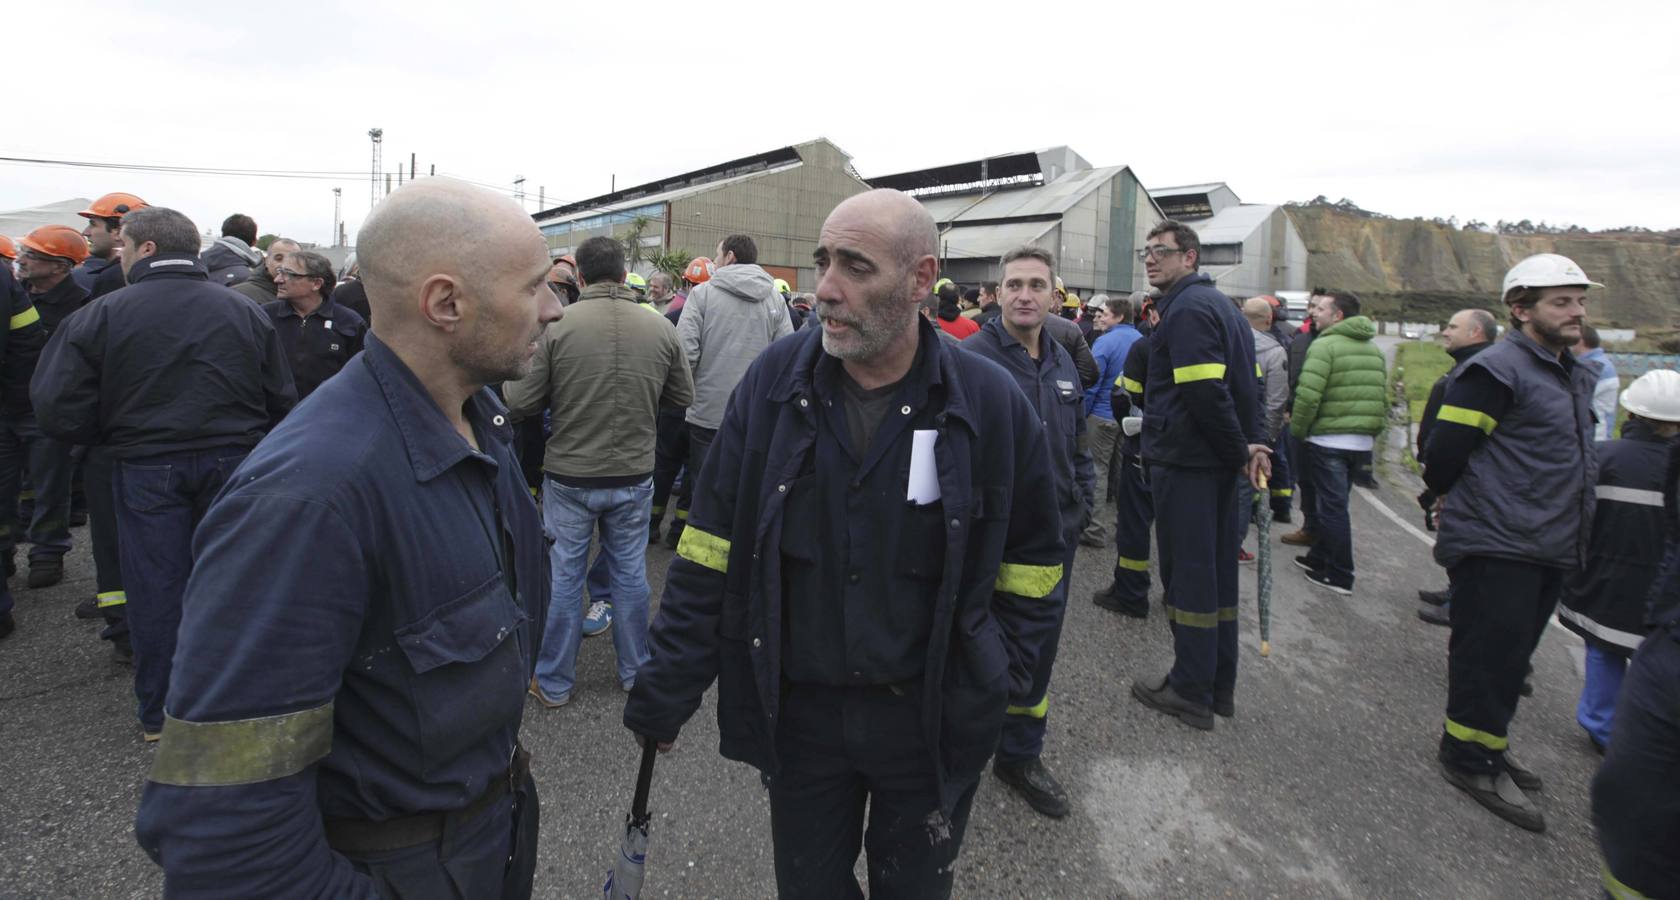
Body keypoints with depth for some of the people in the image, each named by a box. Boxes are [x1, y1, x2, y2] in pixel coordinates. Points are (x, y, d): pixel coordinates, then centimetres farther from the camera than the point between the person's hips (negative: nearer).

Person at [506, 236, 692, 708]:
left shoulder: (556, 326, -14)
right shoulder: (662, 329, -6)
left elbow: (520, 404, -11)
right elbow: (682, 398, 5)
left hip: (569, 476, -2)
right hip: (634, 475, 2)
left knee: (565, 576, 11)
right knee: (630, 573, 16)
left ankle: (554, 682, 25)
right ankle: (635, 672, 30)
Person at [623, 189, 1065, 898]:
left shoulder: (991, 403, -12)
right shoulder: (774, 382, -9)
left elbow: (1032, 559, 2)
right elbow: (711, 547, -5)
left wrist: (999, 677, -4)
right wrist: (669, 688, -4)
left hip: (929, 721, 0)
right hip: (797, 710, 1)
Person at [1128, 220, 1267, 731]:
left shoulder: (1187, 309, -13)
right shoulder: (1222, 305, 18)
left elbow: (1206, 392, -22)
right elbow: (1247, 384, 17)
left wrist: (1239, 450, -13)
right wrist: (1249, 445, 9)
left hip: (1184, 461, -9)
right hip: (1218, 462, 10)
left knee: (1187, 573, -2)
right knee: (1218, 569, 14)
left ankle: (1191, 692, 8)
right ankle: (1220, 686, 24)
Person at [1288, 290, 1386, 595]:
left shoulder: (1325, 345, -12)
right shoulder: (1374, 349, 14)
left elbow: (1308, 396, -21)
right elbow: (1382, 398, 16)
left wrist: (1297, 430, -8)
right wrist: (1372, 433, 22)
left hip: (1328, 440, -8)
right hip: (1362, 441, 8)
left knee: (1332, 506, -1)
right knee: (1334, 502, 19)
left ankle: (1339, 576, 4)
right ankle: (1320, 558, 30)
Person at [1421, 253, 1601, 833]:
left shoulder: (1577, 377, 15)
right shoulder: (1497, 370, -15)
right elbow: (1445, 452, -16)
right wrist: (1456, 501, 1)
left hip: (1548, 548, 9)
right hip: (1497, 546, -9)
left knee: (1510, 655, 17)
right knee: (1489, 654, -2)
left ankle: (1484, 743, 32)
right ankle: (1471, 760, 11)